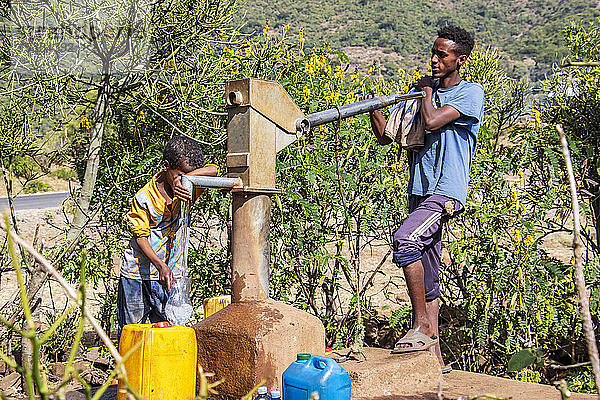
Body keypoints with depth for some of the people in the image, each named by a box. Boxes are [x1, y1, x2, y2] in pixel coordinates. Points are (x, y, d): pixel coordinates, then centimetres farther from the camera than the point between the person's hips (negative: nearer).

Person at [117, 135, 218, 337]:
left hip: (170, 275, 3)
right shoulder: (144, 198, -14)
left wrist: (185, 178, -32)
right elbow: (141, 237, -13)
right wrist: (160, 265, -27)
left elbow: (213, 171, -16)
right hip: (138, 275, -3)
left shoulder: (187, 189, -3)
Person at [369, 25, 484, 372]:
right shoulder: (422, 91, 18)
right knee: (427, 280, 6)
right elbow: (385, 135, 16)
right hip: (420, 190, 7)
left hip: (447, 191, -7)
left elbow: (432, 121, -17)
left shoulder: (471, 93, -2)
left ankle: (422, 325, -19)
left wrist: (428, 90, 1)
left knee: (405, 239, -29)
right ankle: (435, 356, 11)